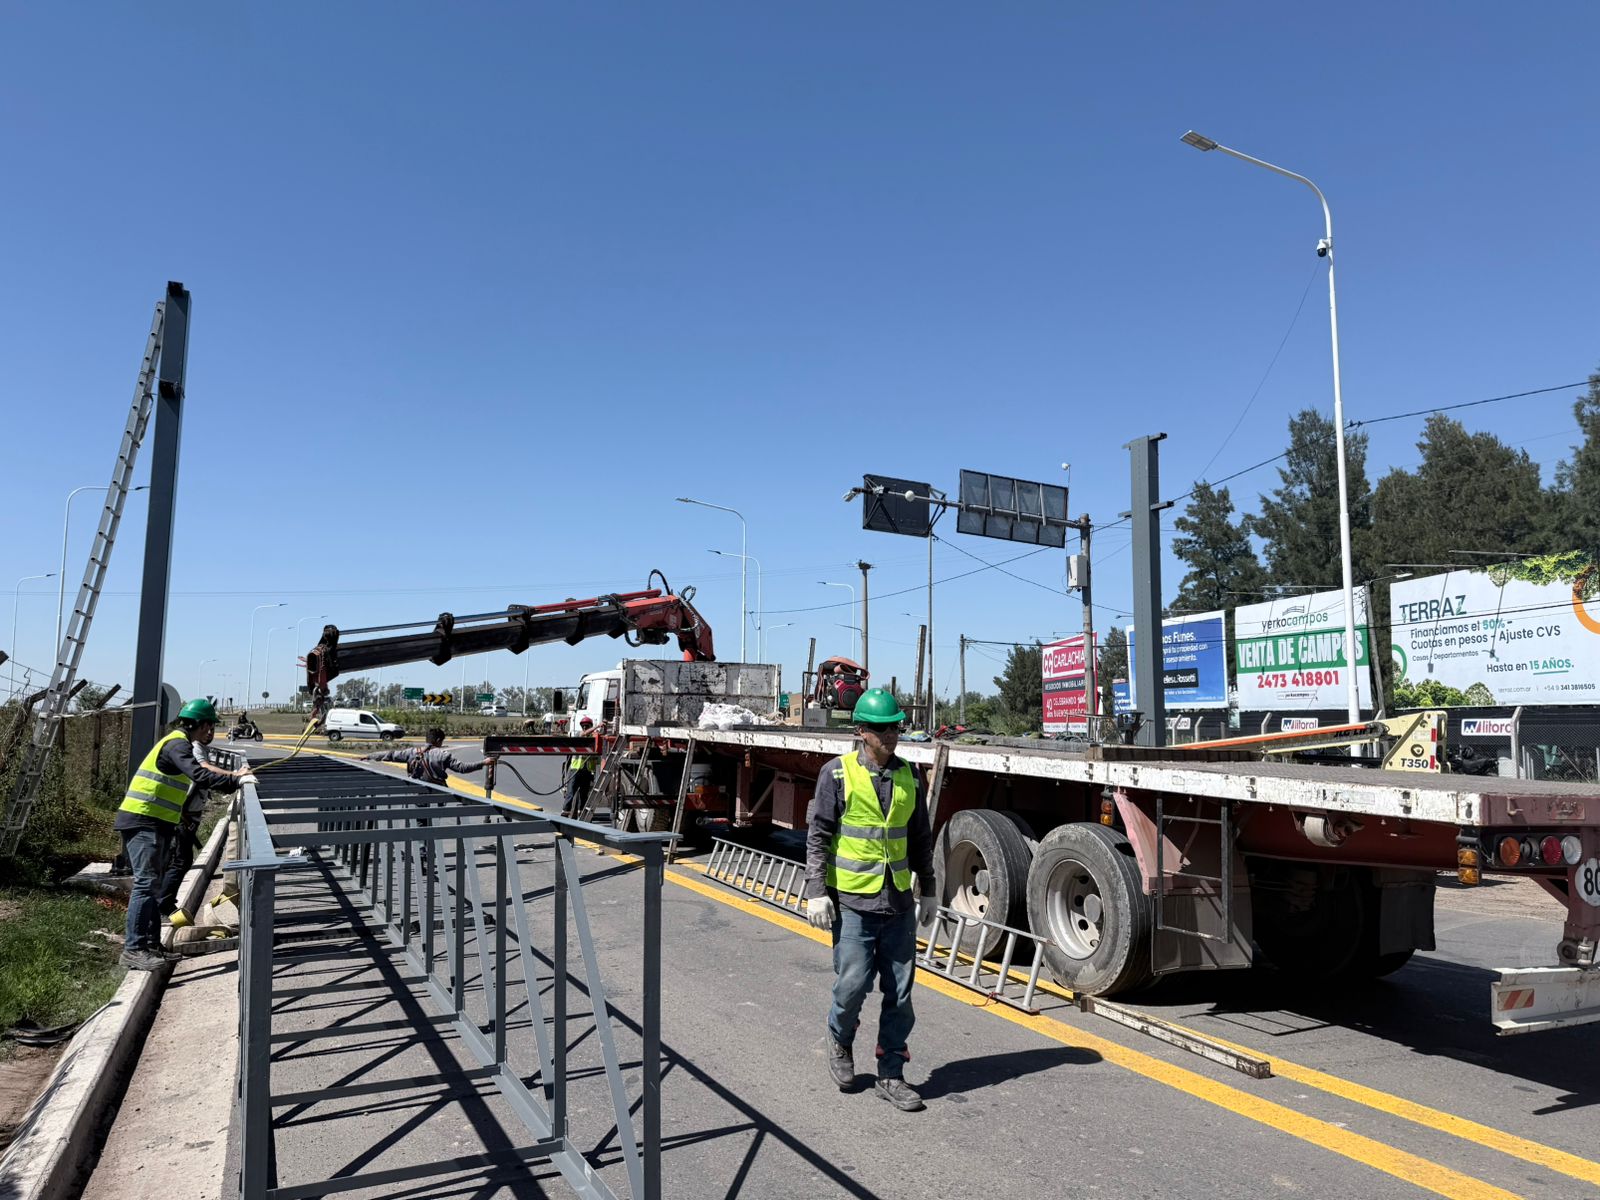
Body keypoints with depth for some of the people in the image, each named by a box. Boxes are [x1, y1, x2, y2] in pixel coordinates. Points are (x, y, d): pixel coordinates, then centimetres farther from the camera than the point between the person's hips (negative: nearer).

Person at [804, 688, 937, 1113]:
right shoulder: (837, 774, -6)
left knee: (899, 993, 7)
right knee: (852, 985, -2)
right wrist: (816, 892, -10)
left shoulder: (908, 775, 7)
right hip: (852, 901, -4)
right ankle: (840, 1044, 28)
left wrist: (927, 889, 17)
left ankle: (890, 1075, 21)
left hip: (899, 902, 4)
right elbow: (817, 836, -5)